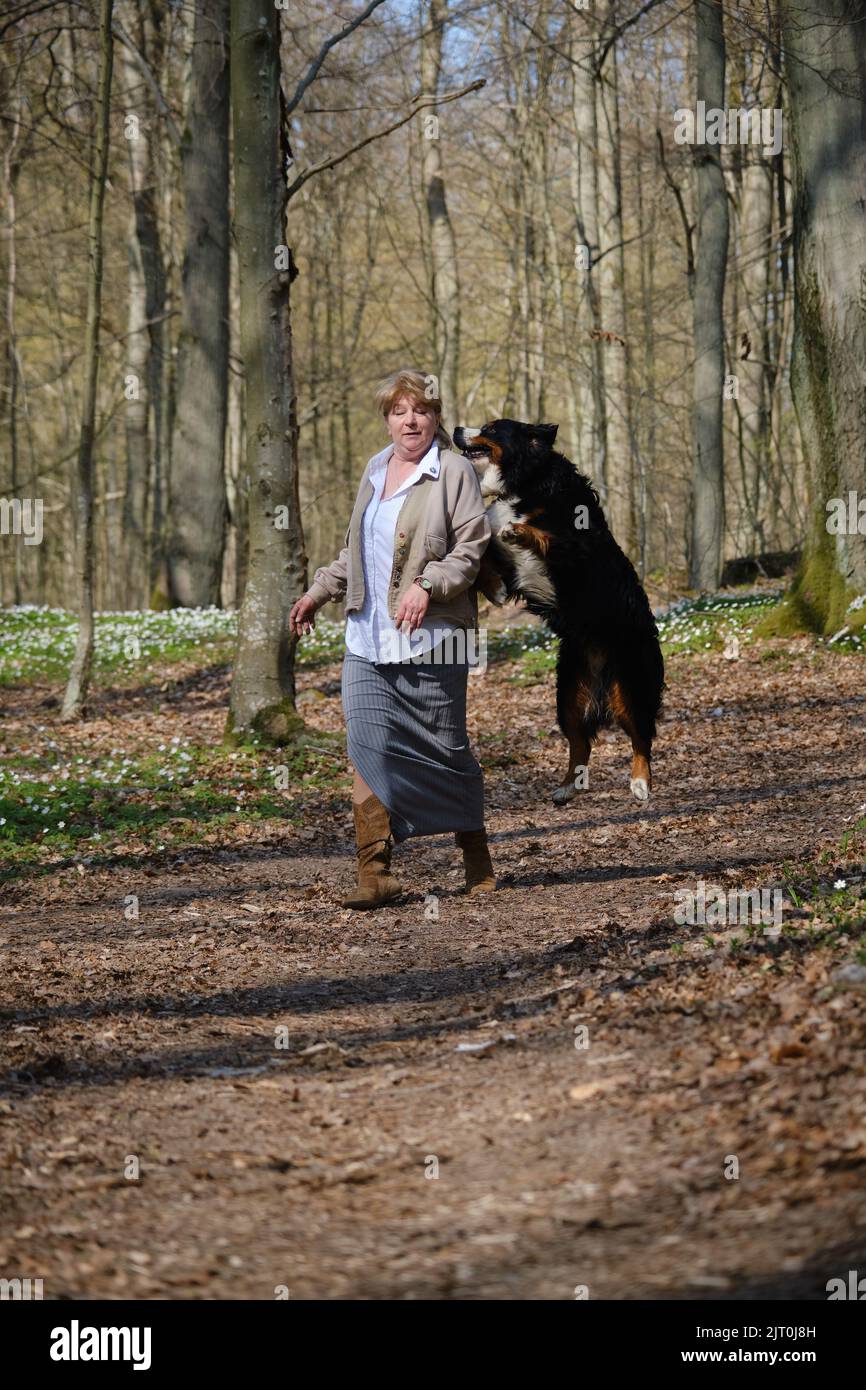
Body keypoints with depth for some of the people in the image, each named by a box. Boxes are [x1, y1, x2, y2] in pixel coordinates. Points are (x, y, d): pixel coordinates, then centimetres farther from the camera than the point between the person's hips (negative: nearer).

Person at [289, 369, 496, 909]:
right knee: (369, 748, -6)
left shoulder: (455, 472, -4)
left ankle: (478, 863, 20)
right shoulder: (375, 470, 18)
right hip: (368, 639, 6)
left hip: (430, 639, -6)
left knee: (444, 749, 2)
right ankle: (376, 874, -8)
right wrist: (319, 592, 23)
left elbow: (471, 550, -10)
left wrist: (428, 586, -23)